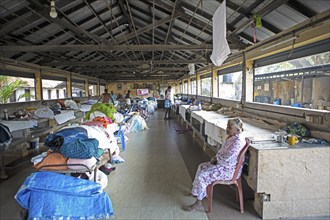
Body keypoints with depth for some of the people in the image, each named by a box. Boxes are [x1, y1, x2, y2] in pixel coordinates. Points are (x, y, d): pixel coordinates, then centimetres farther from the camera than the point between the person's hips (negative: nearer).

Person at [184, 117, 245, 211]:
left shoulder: (238, 141, -27)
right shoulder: (232, 137, 5)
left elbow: (226, 159, -28)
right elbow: (222, 151, 17)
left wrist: (216, 158, -9)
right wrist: (216, 158, 1)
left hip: (229, 170, -11)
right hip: (223, 164, 11)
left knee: (202, 176, -15)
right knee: (201, 167, 12)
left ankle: (198, 203, 0)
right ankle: (196, 192, 25)